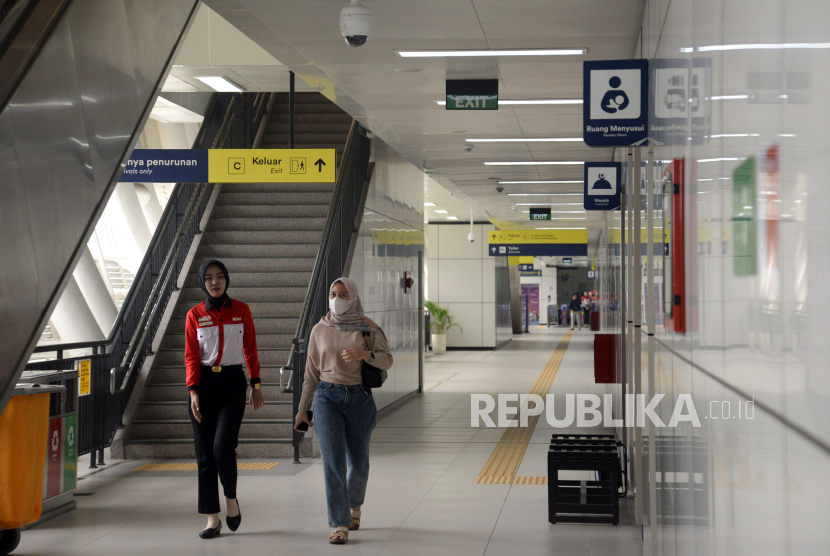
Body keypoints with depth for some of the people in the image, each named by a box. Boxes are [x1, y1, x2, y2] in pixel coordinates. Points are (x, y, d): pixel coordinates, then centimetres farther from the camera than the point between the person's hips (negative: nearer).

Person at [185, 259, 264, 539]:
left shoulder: (241, 310, 3)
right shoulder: (195, 315, 2)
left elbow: (250, 349, 8)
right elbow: (191, 356, 0)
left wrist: (256, 384, 4)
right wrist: (193, 391, -10)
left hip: (232, 383, -1)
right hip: (204, 383, 1)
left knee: (223, 446, -17)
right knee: (205, 453, 1)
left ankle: (231, 497, 10)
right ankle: (213, 518, 7)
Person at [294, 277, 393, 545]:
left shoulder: (367, 328, 0)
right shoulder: (320, 330, 4)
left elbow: (387, 361, -3)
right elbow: (311, 372, 10)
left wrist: (365, 354, -23)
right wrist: (302, 408, 11)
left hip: (359, 398, 0)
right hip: (327, 397, 0)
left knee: (358, 463, 11)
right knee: (333, 460, -12)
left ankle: (354, 505, 41)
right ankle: (339, 525, -10)